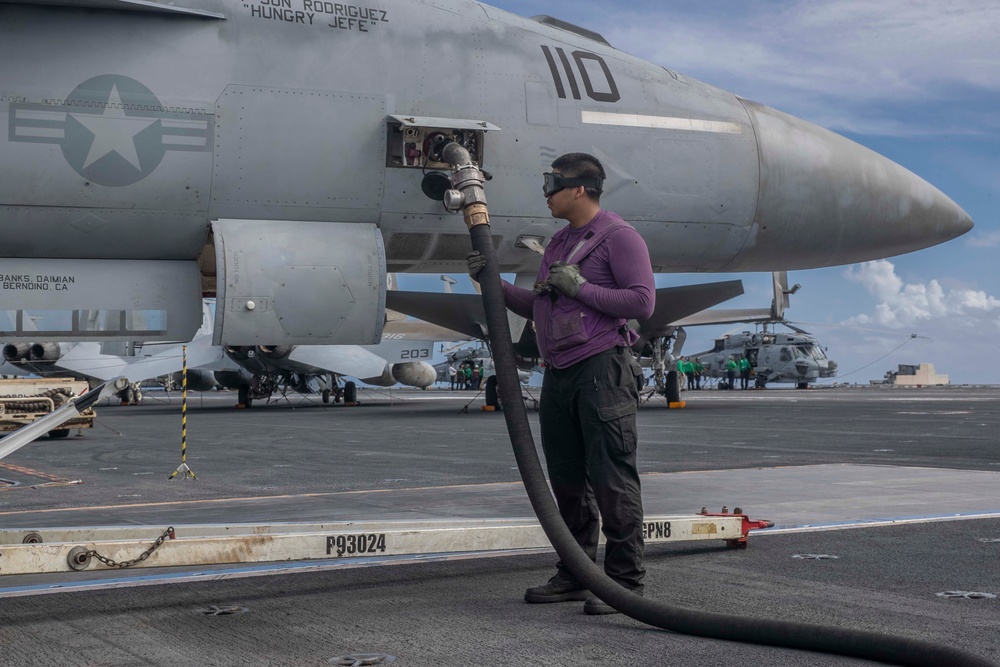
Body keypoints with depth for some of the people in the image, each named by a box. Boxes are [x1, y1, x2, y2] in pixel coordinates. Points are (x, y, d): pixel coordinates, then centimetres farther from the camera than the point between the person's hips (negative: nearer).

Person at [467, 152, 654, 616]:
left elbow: (642, 302, -13)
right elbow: (538, 308, 25)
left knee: (612, 480, -8)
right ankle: (575, 575, 19)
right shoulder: (559, 243, 21)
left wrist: (580, 287, -13)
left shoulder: (619, 237, -4)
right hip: (559, 373, 8)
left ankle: (625, 581, -3)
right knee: (568, 481, 10)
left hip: (602, 369, -8)